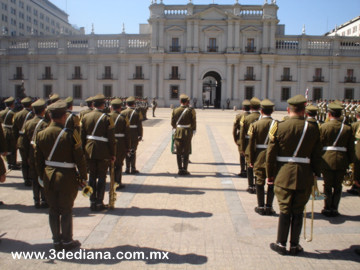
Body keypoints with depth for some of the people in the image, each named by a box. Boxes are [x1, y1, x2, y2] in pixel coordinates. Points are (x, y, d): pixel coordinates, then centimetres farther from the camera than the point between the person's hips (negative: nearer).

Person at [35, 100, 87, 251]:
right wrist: (83, 177, -3)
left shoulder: (41, 135, -1)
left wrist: (42, 176, 17)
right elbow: (79, 159, -14)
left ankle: (56, 241, 26)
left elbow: (38, 160, 6)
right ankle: (67, 242, 21)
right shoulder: (70, 134, -16)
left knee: (53, 210, 15)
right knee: (66, 210, 9)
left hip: (49, 177, 5)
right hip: (67, 177, -4)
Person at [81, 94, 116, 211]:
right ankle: (99, 203, 10)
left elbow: (82, 136, 7)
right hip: (103, 152, -4)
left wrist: (83, 151, 14)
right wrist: (113, 154, -3)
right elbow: (111, 138, -10)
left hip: (89, 151, 4)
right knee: (102, 177, 6)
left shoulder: (86, 117, 4)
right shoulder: (106, 118, -10)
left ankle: (92, 202, 18)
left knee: (92, 176, 13)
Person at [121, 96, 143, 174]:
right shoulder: (137, 113, -5)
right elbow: (139, 125, -7)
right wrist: (140, 135, 0)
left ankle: (127, 168, 16)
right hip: (134, 136, -2)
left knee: (126, 151, 12)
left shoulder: (122, 113, 1)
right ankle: (133, 169, 5)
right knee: (133, 152, 4)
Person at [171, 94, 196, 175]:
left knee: (178, 152, 10)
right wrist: (193, 132, 7)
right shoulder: (191, 110, -8)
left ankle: (180, 169, 12)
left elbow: (173, 122, 5)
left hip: (178, 133, 2)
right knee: (186, 152, 7)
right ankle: (184, 170, 8)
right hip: (187, 133, -2)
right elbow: (193, 123, -5)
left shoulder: (175, 110, -1)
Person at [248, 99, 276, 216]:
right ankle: (269, 207, 16)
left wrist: (251, 160, 2)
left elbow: (251, 144, -5)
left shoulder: (255, 125, -6)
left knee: (260, 182, 9)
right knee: (271, 182, 11)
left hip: (259, 158, 0)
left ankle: (261, 207, 15)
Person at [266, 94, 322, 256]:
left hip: (284, 176, -1)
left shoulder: (279, 127, -8)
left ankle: (281, 244, 19)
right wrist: (316, 174, 14)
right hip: (305, 177, 1)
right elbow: (317, 156, 2)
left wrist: (270, 174, 5)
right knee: (298, 212, 12)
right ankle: (295, 245, 23)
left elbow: (271, 154, -6)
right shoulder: (313, 130, -2)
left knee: (285, 210, 10)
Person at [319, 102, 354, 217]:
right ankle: (334, 209, 19)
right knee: (338, 186, 14)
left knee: (328, 186, 11)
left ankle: (327, 209, 17)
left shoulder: (323, 127, -8)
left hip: (327, 160, -2)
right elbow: (351, 148, 4)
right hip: (342, 161, 2)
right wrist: (349, 161, 15)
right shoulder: (347, 128, 0)